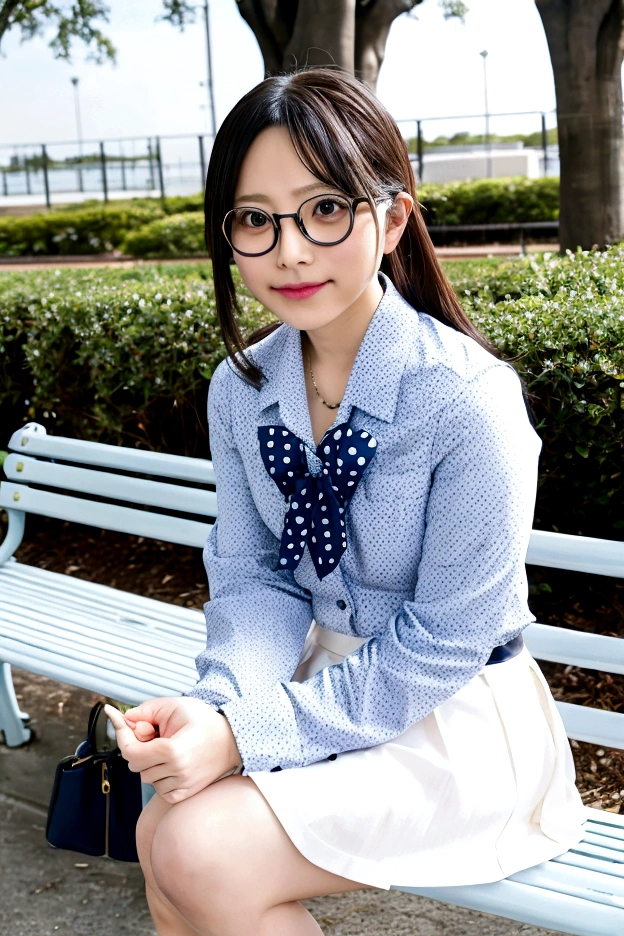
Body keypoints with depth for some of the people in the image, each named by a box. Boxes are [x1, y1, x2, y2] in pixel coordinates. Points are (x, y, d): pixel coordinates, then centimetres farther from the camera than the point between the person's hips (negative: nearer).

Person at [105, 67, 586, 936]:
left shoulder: (465, 397, -23)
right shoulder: (241, 390, -3)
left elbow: (446, 642, -20)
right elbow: (253, 574, 1)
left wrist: (249, 734, -25)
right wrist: (220, 703, -21)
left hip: (458, 713, -5)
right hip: (326, 672, 6)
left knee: (203, 857, -21)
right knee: (161, 836, -15)